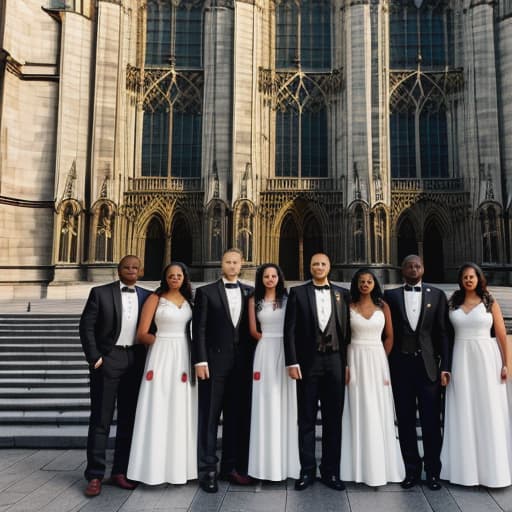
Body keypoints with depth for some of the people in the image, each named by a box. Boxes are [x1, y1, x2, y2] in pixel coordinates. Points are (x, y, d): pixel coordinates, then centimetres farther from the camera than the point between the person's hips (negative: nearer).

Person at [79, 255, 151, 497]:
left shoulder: (147, 296, 7)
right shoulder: (100, 293, 0)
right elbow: (86, 326, -3)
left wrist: (149, 360, 4)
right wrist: (94, 358, -9)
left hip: (136, 361, 3)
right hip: (107, 359, -3)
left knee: (129, 418, 9)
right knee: (100, 419, 3)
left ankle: (120, 471, 21)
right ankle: (95, 475, 14)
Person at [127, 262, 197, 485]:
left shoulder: (189, 300, 11)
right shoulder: (155, 299, 0)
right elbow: (142, 334, -3)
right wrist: (163, 342, -2)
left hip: (184, 358, 4)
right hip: (161, 357, -4)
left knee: (181, 411, 7)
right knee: (158, 411, -1)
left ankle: (179, 464, 18)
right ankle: (155, 465, 9)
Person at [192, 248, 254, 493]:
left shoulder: (249, 292, 9)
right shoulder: (206, 292, 1)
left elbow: (252, 328, 8)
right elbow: (199, 329, -4)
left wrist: (252, 360, 2)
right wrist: (200, 361, -10)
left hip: (242, 363, 3)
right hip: (214, 361, -3)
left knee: (237, 416, 10)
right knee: (209, 416, 3)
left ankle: (231, 466, 23)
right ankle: (207, 470, 13)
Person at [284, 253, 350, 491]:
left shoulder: (342, 293, 8)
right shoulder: (298, 292, 2)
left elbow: (347, 329, 6)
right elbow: (290, 330, -2)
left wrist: (347, 362, 1)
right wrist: (292, 362, -9)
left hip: (335, 362, 2)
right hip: (308, 362, -2)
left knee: (333, 418, 9)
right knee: (307, 419, 7)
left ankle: (331, 471, 22)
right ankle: (307, 470, 20)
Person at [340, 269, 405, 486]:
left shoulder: (383, 306, 5)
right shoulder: (349, 306, 1)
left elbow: (389, 336, 9)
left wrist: (381, 359, 3)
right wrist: (345, 365, -8)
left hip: (377, 360, 1)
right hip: (355, 361, -1)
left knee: (378, 412, 5)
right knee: (357, 411, 4)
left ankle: (380, 465, 19)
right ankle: (358, 465, 16)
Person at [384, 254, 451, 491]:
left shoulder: (437, 295, 6)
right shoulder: (391, 295, 4)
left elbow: (442, 332, 3)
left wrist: (445, 365, -3)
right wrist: (386, 366, -2)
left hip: (428, 365, 0)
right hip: (401, 365, 0)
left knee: (431, 421, 6)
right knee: (405, 420, 8)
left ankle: (433, 471, 21)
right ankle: (412, 469, 22)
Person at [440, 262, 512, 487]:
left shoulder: (490, 303, 2)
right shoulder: (452, 304, 5)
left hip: (486, 359, -1)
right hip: (461, 360, 2)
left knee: (488, 412, 4)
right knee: (463, 413, 6)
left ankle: (491, 467, 19)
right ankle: (466, 466, 19)